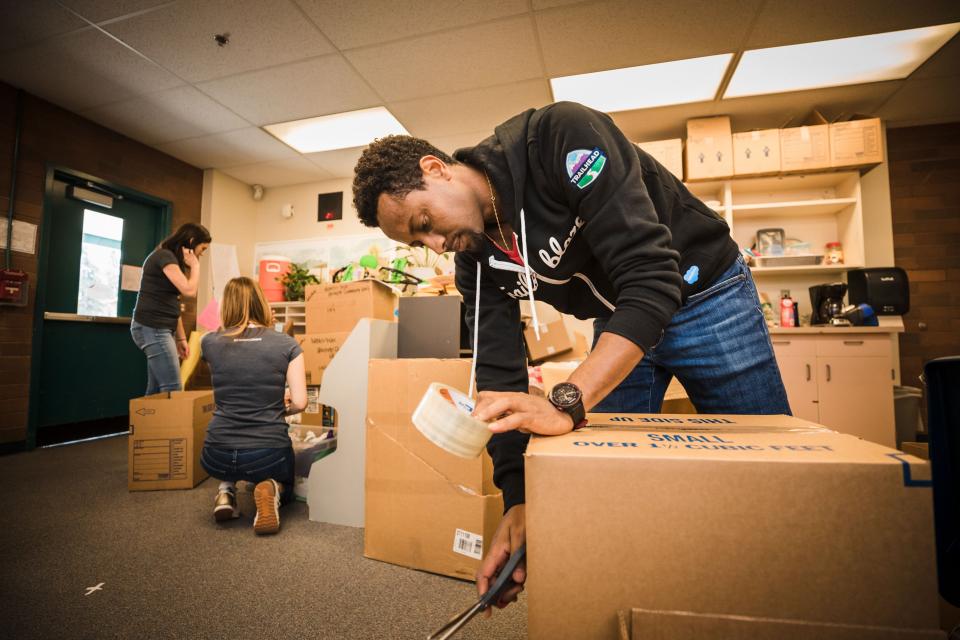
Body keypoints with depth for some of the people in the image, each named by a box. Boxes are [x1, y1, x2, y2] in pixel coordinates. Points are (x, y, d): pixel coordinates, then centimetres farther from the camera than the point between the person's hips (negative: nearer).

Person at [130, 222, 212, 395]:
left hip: (162, 329, 10)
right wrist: (195, 265, -6)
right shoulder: (164, 256, -10)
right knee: (173, 391, -11)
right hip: (152, 328, -10)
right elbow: (190, 290, -22)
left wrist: (181, 338, 14)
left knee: (156, 392, 10)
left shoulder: (173, 260, 19)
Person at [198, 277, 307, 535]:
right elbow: (299, 403, -11)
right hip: (268, 455, -2)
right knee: (284, 487, 31)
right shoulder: (287, 344, -9)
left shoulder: (210, 342, -3)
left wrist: (222, 329, 28)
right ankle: (272, 490, -4)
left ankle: (226, 490, 12)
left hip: (217, 458, 3)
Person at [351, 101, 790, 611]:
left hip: (703, 296, -4)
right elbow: (499, 378, -12)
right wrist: (517, 501, -19)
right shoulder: (476, 261, -10)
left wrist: (566, 404, -46)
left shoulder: (562, 136, -28)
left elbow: (652, 276, -37)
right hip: (619, 325, 5)